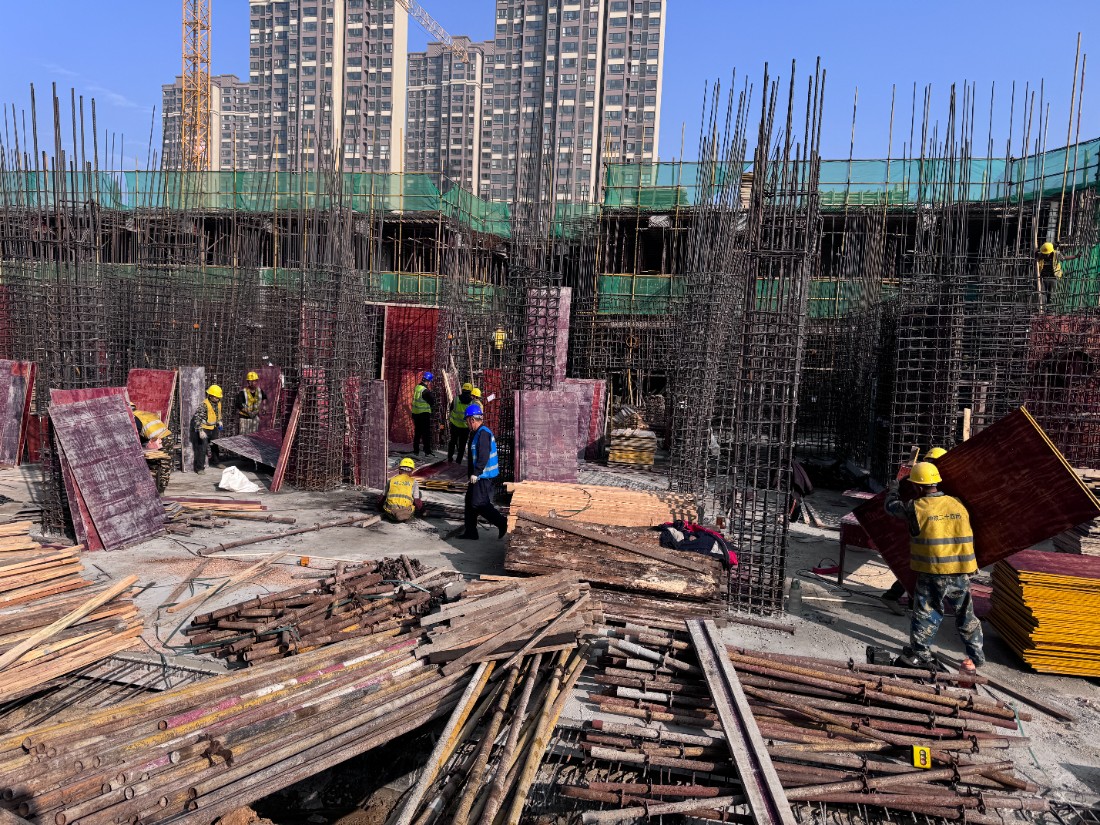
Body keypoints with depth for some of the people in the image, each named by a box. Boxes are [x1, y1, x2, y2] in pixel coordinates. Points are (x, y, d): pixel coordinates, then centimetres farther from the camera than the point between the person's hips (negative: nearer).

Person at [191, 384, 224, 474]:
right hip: (204, 429, -8)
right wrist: (200, 431, -30)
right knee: (202, 448, -9)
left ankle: (214, 462, 43)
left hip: (213, 428, 8)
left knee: (215, 445, 22)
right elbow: (197, 418, -27)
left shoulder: (218, 403, -2)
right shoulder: (204, 405, -26)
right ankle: (200, 468, -1)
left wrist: (219, 421, 9)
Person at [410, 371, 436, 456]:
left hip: (415, 413, 8)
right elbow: (432, 402, -16)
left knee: (417, 432, 15)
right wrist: (431, 392, -4)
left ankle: (416, 450, 19)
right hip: (424, 413, -8)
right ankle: (427, 451, -3)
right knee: (426, 433, -2)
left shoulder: (416, 387, 7)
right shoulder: (425, 391, -18)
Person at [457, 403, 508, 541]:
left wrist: (476, 473, -24)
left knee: (479, 504, -11)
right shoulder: (476, 433, 15)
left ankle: (502, 523, -4)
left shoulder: (483, 433, -18)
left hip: (483, 476, -11)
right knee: (470, 502, 14)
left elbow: (484, 456, -26)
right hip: (477, 476, 11)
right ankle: (470, 532, 20)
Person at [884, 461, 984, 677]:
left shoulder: (916, 508, -7)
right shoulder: (958, 505, 5)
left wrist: (893, 489, 28)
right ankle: (975, 657, 26)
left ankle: (919, 653, 9)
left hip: (932, 574, -4)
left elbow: (892, 506, 9)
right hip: (961, 574, 4)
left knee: (926, 614, 7)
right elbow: (967, 534, 16)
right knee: (966, 617, 17)